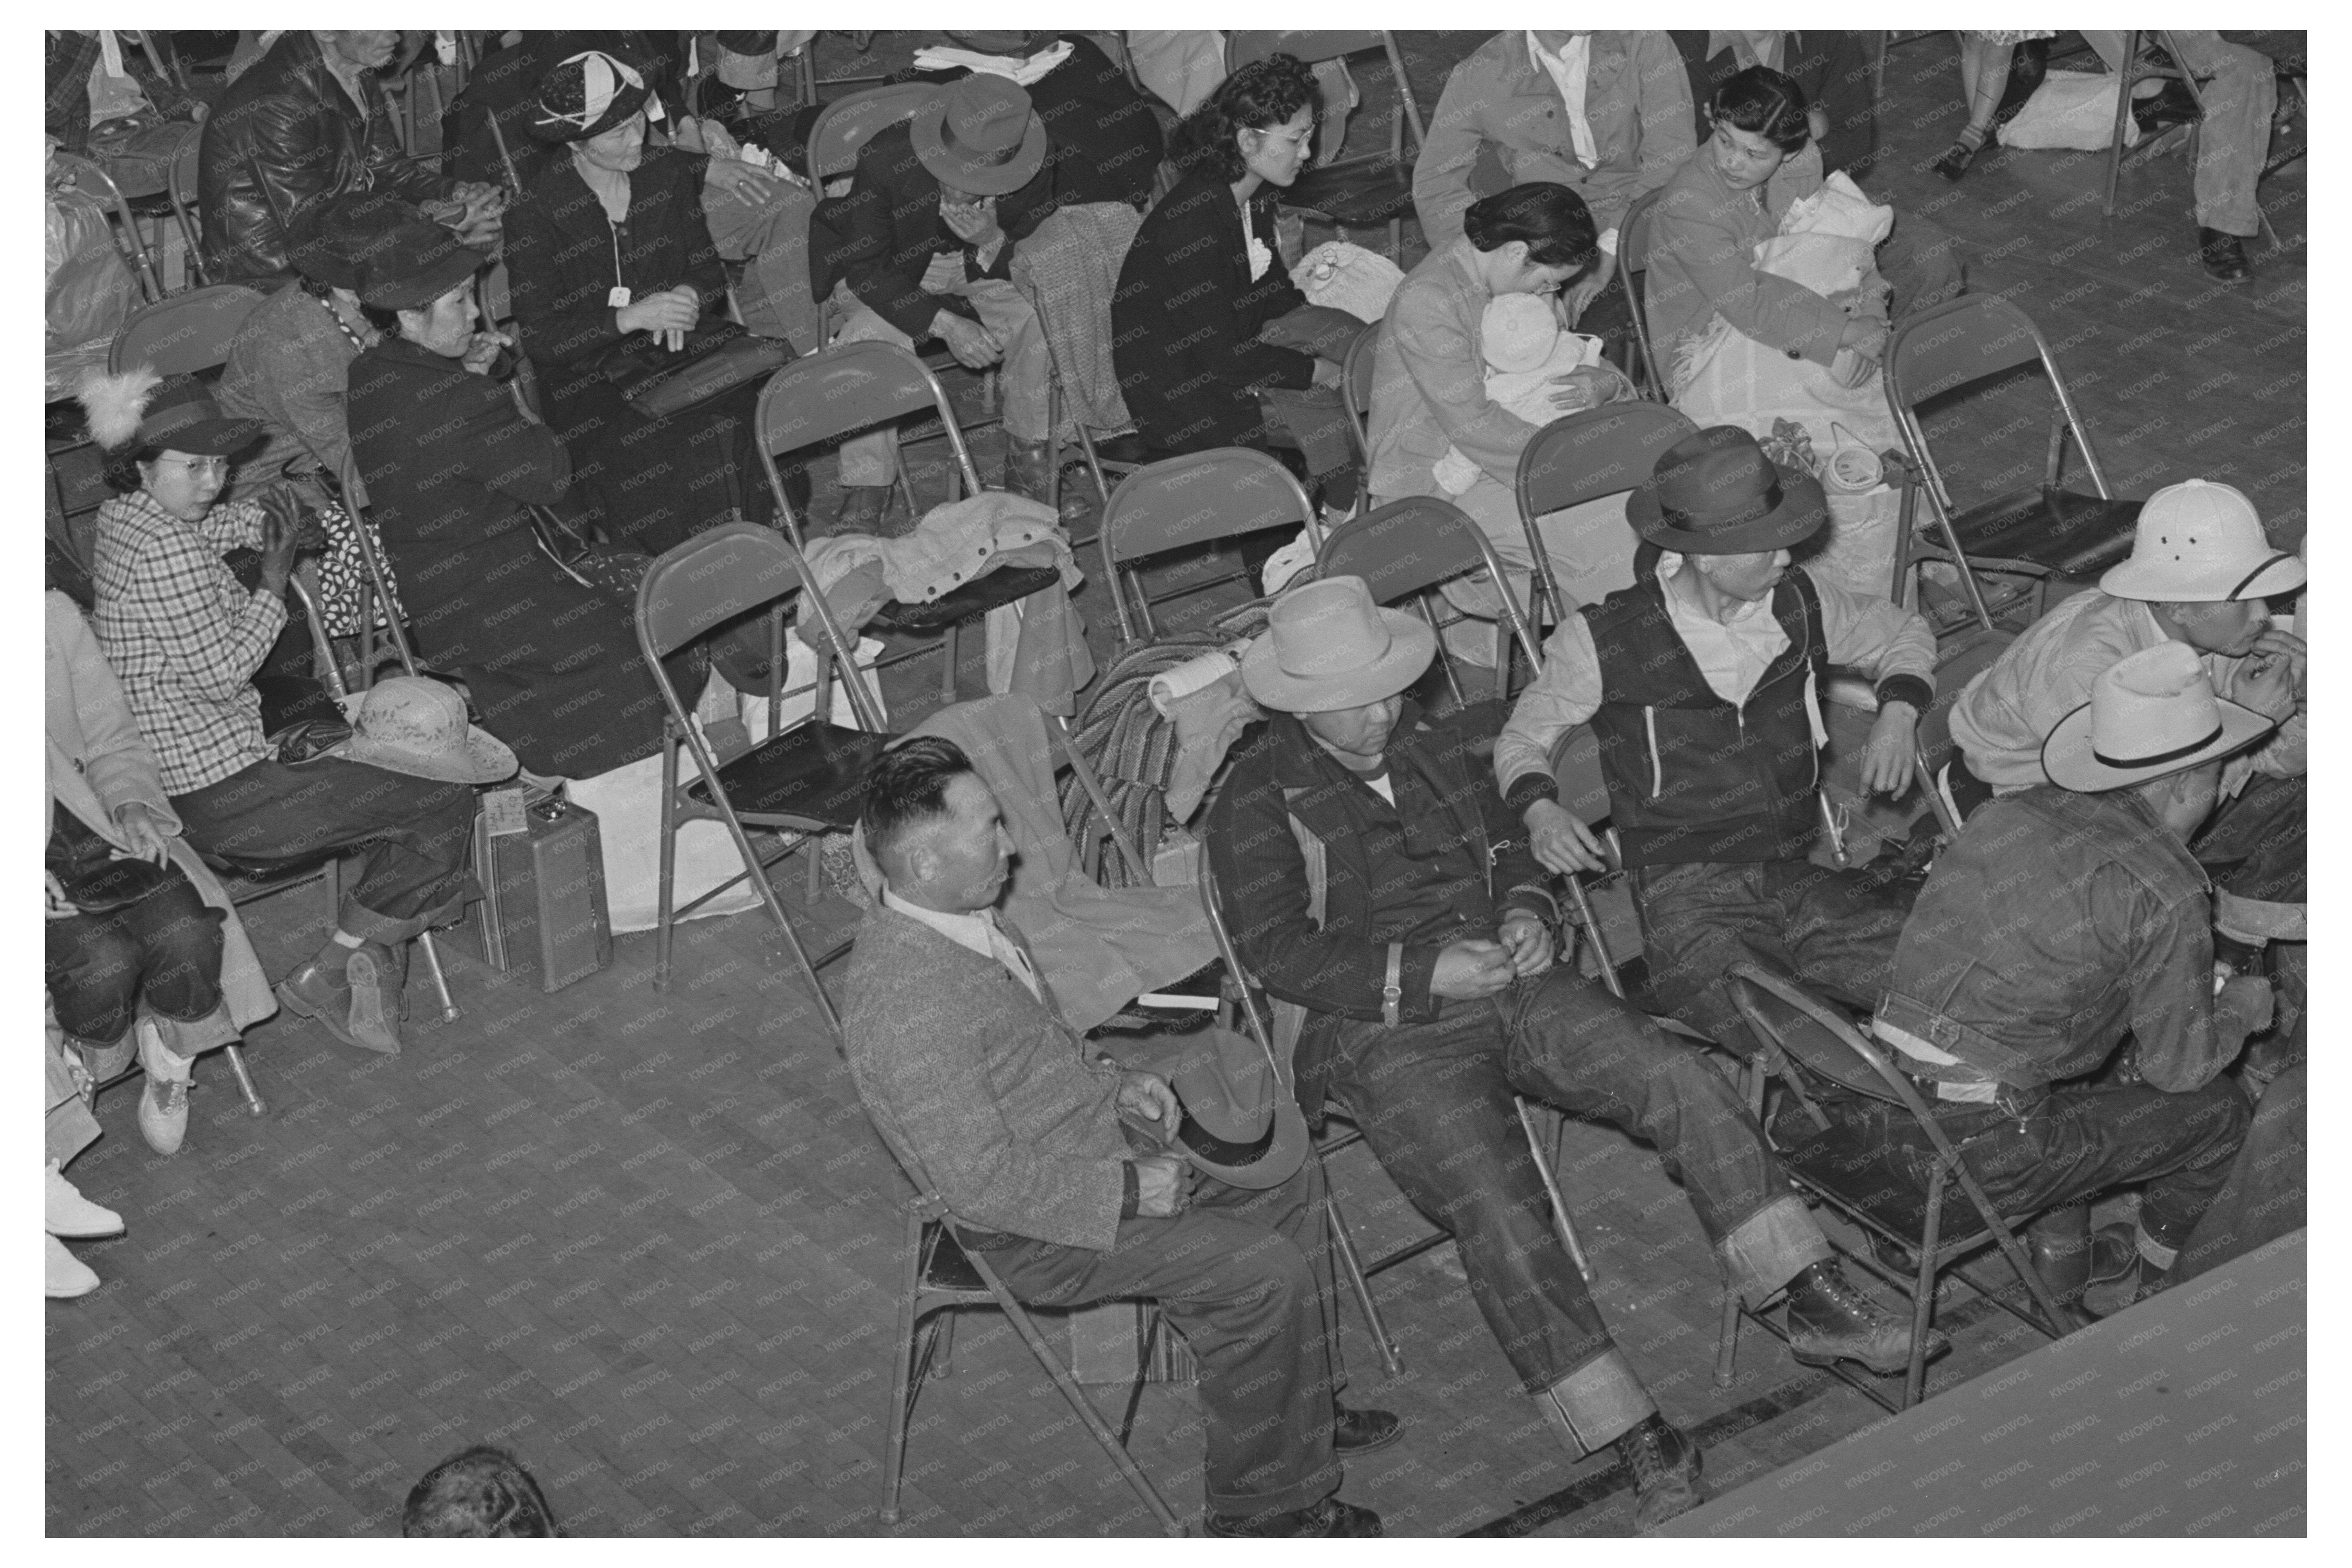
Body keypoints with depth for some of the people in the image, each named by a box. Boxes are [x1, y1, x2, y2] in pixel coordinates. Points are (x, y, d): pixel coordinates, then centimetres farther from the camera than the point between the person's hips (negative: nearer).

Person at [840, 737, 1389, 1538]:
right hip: (1031, 1232, -10)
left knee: (1290, 1183, 14)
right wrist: (1128, 1190, -22)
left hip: (1092, 1148, 10)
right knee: (1262, 1271, -17)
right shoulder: (904, 1004, -32)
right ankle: (1261, 1507, 1)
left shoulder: (960, 916, 0)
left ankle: (1305, 1410, 29)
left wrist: (1112, 1082, 6)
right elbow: (984, 1184, -29)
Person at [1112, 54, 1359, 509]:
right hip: (1181, 393, -10)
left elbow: (1271, 287, 17)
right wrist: (1317, 371, -19)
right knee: (1334, 420, -20)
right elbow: (1218, 352, -27)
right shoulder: (1191, 222, -29)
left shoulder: (1255, 197, 1)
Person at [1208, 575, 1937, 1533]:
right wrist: (1425, 973, -17)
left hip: (1510, 986, 5)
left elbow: (1512, 841, 27)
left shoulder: (1440, 740, 14)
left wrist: (1525, 912, 2)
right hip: (1386, 1036, -5)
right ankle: (1643, 1447, -22)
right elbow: (1274, 950, -9)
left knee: (1683, 1083, -17)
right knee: (1498, 1216, -26)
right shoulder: (1258, 798, -3)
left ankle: (1812, 1304, -14)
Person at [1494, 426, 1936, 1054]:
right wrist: (1541, 809, -6)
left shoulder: (1801, 604, 11)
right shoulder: (1601, 642, -1)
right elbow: (1522, 739, 15)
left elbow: (1902, 632, 31)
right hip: (1689, 895, -4)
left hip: (1812, 875, 4)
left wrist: (1897, 714, 11)